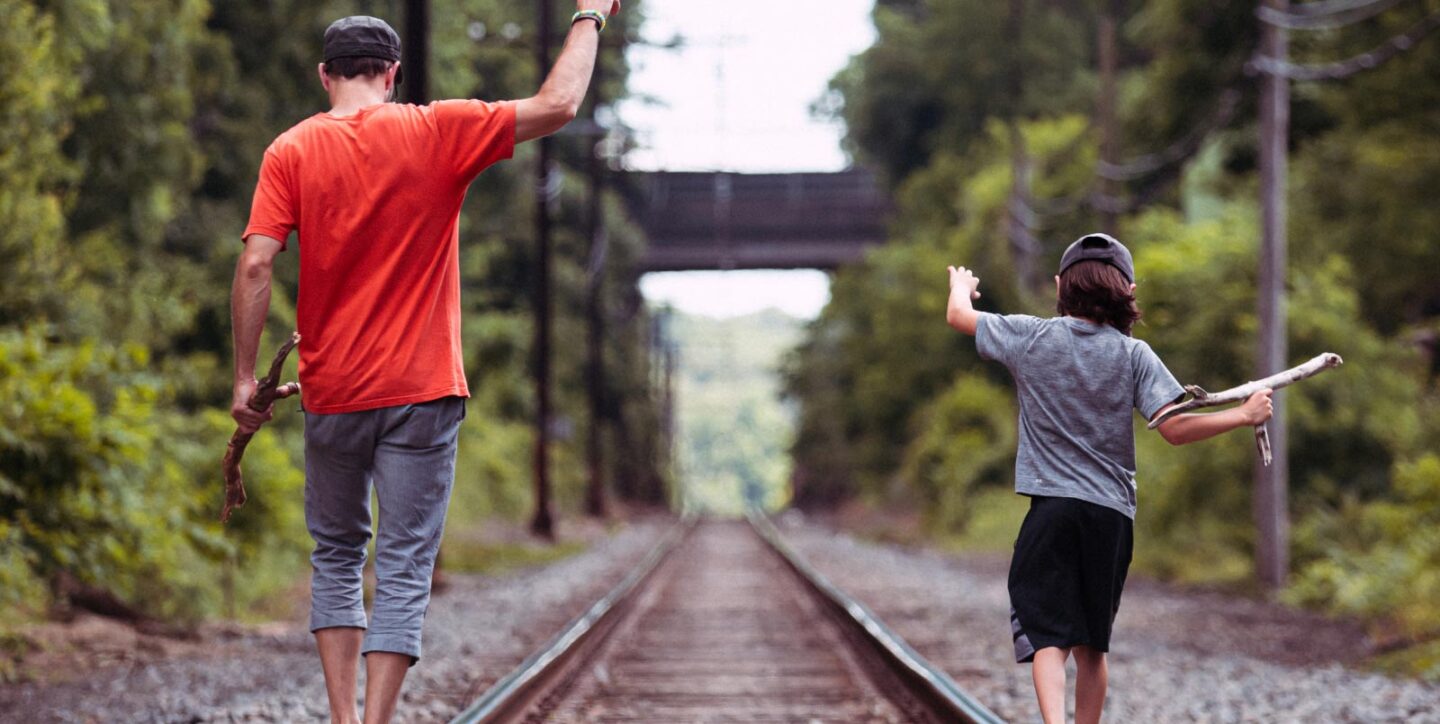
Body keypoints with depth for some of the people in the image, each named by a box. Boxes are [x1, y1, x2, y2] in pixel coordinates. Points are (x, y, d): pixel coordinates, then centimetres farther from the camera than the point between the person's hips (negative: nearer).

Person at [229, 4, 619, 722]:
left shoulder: (292, 150, -1)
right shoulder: (437, 132, -4)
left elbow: (255, 265, -10)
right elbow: (557, 104, -3)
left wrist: (245, 377, -5)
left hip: (331, 394, 2)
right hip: (420, 393, -2)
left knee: (336, 558, 16)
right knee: (404, 570, 1)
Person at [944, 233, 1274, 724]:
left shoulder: (1032, 336, 1)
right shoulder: (1133, 355, 1)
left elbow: (959, 315, 16)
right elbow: (1174, 428, -9)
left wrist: (961, 285, 38)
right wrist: (1245, 415, 1)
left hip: (1052, 506, -2)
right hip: (1113, 516, 2)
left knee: (1049, 638, -9)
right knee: (1092, 647, 14)